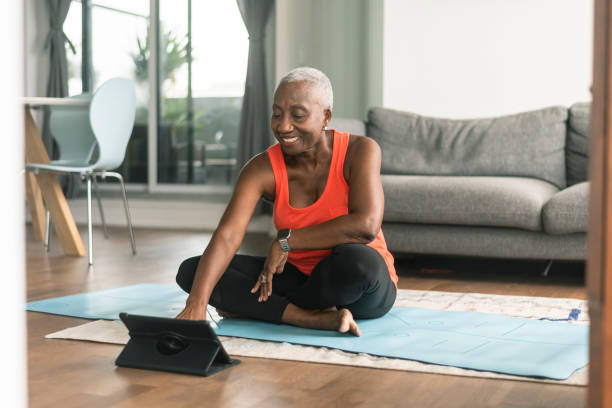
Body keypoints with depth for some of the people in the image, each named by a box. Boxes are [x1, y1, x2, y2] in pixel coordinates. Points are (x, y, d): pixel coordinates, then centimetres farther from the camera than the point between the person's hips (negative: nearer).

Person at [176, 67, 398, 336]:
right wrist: (196, 305, -39)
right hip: (300, 277, 4)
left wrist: (286, 240, -23)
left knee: (356, 259, -40)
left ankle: (252, 307, -14)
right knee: (191, 271, -12)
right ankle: (314, 318, -25)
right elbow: (226, 236, -24)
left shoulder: (360, 150, -15)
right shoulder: (263, 169, -10)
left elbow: (366, 225, -30)